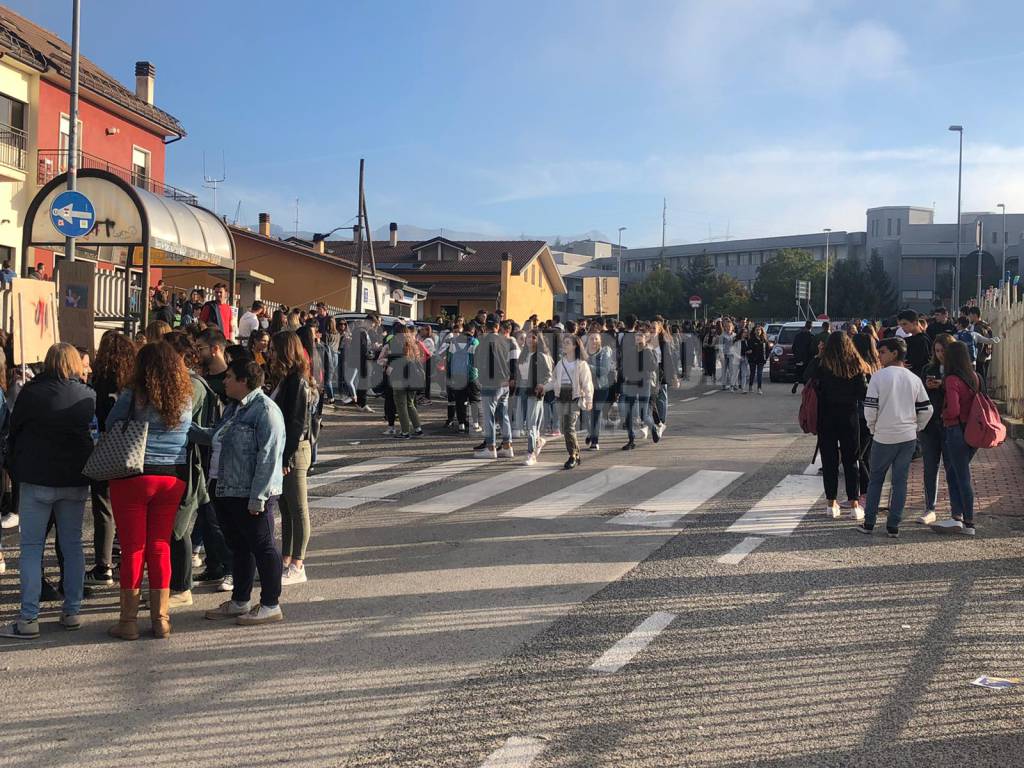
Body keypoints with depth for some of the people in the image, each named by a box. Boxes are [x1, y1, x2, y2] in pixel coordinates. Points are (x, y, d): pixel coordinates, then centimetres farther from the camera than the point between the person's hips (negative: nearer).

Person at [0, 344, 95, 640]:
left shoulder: (31, 393, -8)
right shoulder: (89, 396, 0)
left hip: (37, 481, -3)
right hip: (75, 482, 3)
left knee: (31, 547, 1)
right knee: (73, 545, 11)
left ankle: (29, 618, -3)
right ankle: (72, 612, 13)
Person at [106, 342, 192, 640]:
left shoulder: (133, 397, -10)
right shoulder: (186, 399, 1)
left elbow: (110, 427, -1)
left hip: (133, 477, -3)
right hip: (173, 479, 3)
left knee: (132, 548, 4)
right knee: (160, 548, 11)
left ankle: (129, 620, 10)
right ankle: (161, 618, 14)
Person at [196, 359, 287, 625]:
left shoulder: (265, 410, -16)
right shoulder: (234, 408, 15)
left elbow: (268, 456, -21)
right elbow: (213, 437, 30)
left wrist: (257, 497, -23)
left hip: (251, 495, -9)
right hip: (227, 492, 10)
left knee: (262, 547, -1)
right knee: (239, 548, 17)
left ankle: (270, 605, 7)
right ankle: (240, 601, 27)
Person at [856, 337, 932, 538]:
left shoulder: (879, 377, -9)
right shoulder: (914, 379, 4)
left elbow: (870, 409, -12)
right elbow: (927, 410, 5)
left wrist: (873, 428, 5)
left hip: (883, 437, -3)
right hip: (908, 438, 3)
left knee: (876, 479, 10)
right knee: (900, 481, 7)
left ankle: (869, 523, 14)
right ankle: (893, 526, 6)